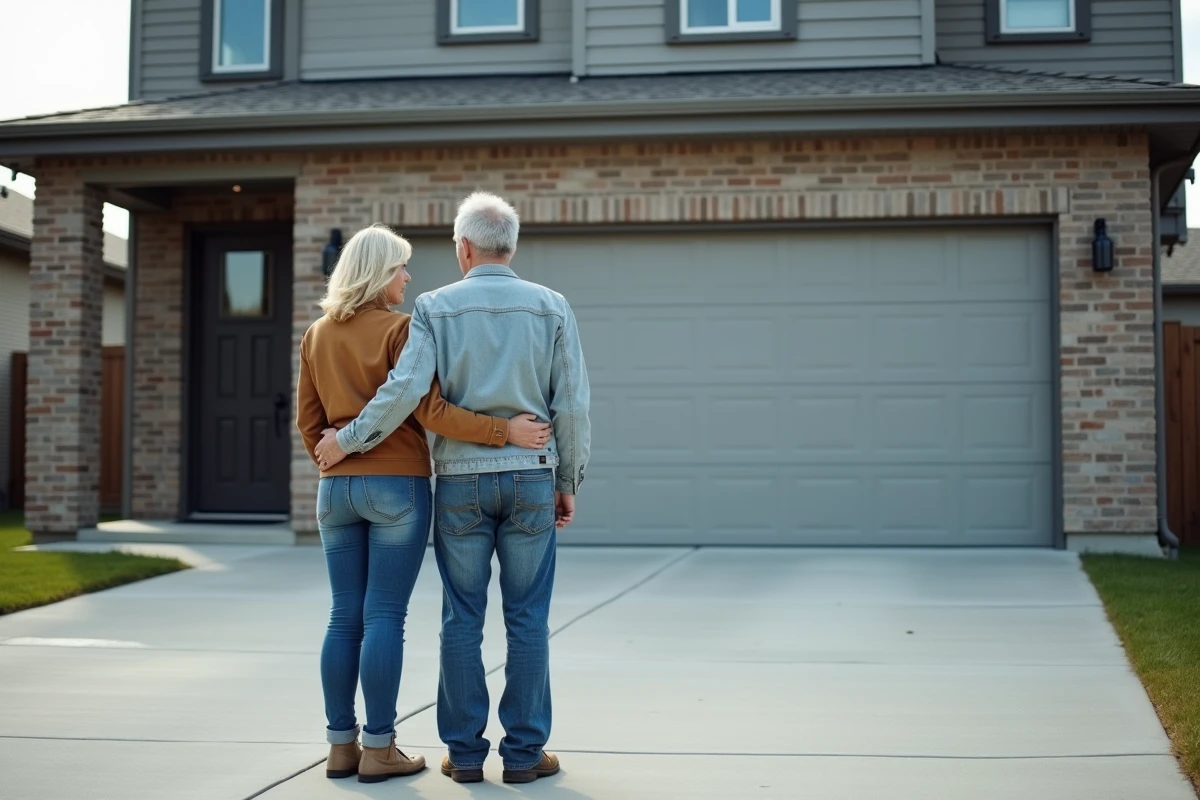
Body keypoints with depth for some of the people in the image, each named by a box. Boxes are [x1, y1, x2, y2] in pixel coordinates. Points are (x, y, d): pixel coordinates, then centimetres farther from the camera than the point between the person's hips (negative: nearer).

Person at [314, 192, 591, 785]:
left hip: (460, 480, 0)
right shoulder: (551, 307, 2)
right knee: (527, 619, 4)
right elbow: (572, 406, -1)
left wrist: (346, 441, -1)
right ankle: (523, 752, 8)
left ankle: (464, 751, 10)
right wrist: (568, 483, 8)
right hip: (530, 478, 0)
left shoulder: (435, 307, -1)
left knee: (462, 619, 6)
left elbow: (405, 390, -13)